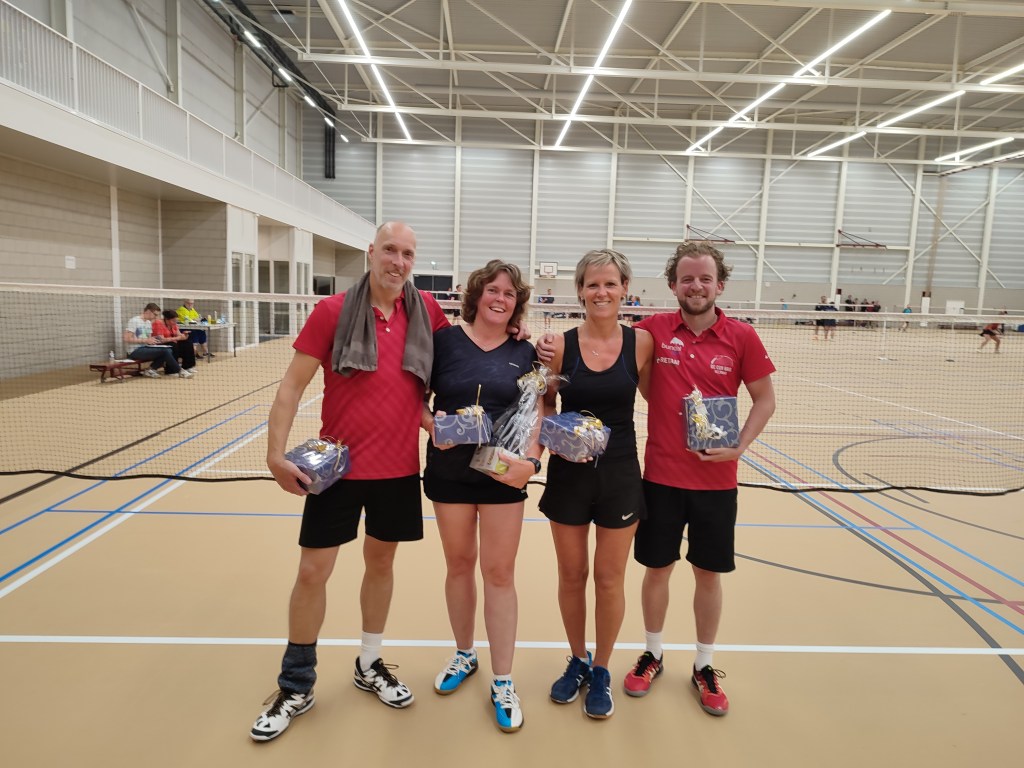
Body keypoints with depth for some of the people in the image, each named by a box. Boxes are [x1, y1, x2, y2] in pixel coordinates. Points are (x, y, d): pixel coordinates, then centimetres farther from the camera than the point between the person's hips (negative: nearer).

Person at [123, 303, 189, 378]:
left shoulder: (149, 323, 14)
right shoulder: (134, 321, -11)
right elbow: (126, 339, -18)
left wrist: (154, 340, -5)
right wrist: (146, 340, -20)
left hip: (145, 348, 8)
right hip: (135, 351, -8)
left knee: (168, 350, -16)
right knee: (164, 351, -24)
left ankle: (151, 369, -12)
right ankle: (179, 371, -10)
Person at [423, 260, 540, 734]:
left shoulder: (524, 353, 1)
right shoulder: (444, 340, -2)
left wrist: (531, 460, -15)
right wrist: (432, 424, -18)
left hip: (503, 474, 0)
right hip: (449, 470, 1)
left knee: (499, 572, 4)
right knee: (459, 564, 15)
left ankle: (502, 682, 20)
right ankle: (464, 655, 38)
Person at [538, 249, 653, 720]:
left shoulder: (641, 342, -5)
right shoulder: (560, 344, -5)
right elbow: (544, 407, 3)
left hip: (620, 473, 0)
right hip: (568, 473, 1)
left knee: (609, 578, 10)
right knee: (571, 575, 14)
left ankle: (601, 671, 34)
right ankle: (577, 661, 38)